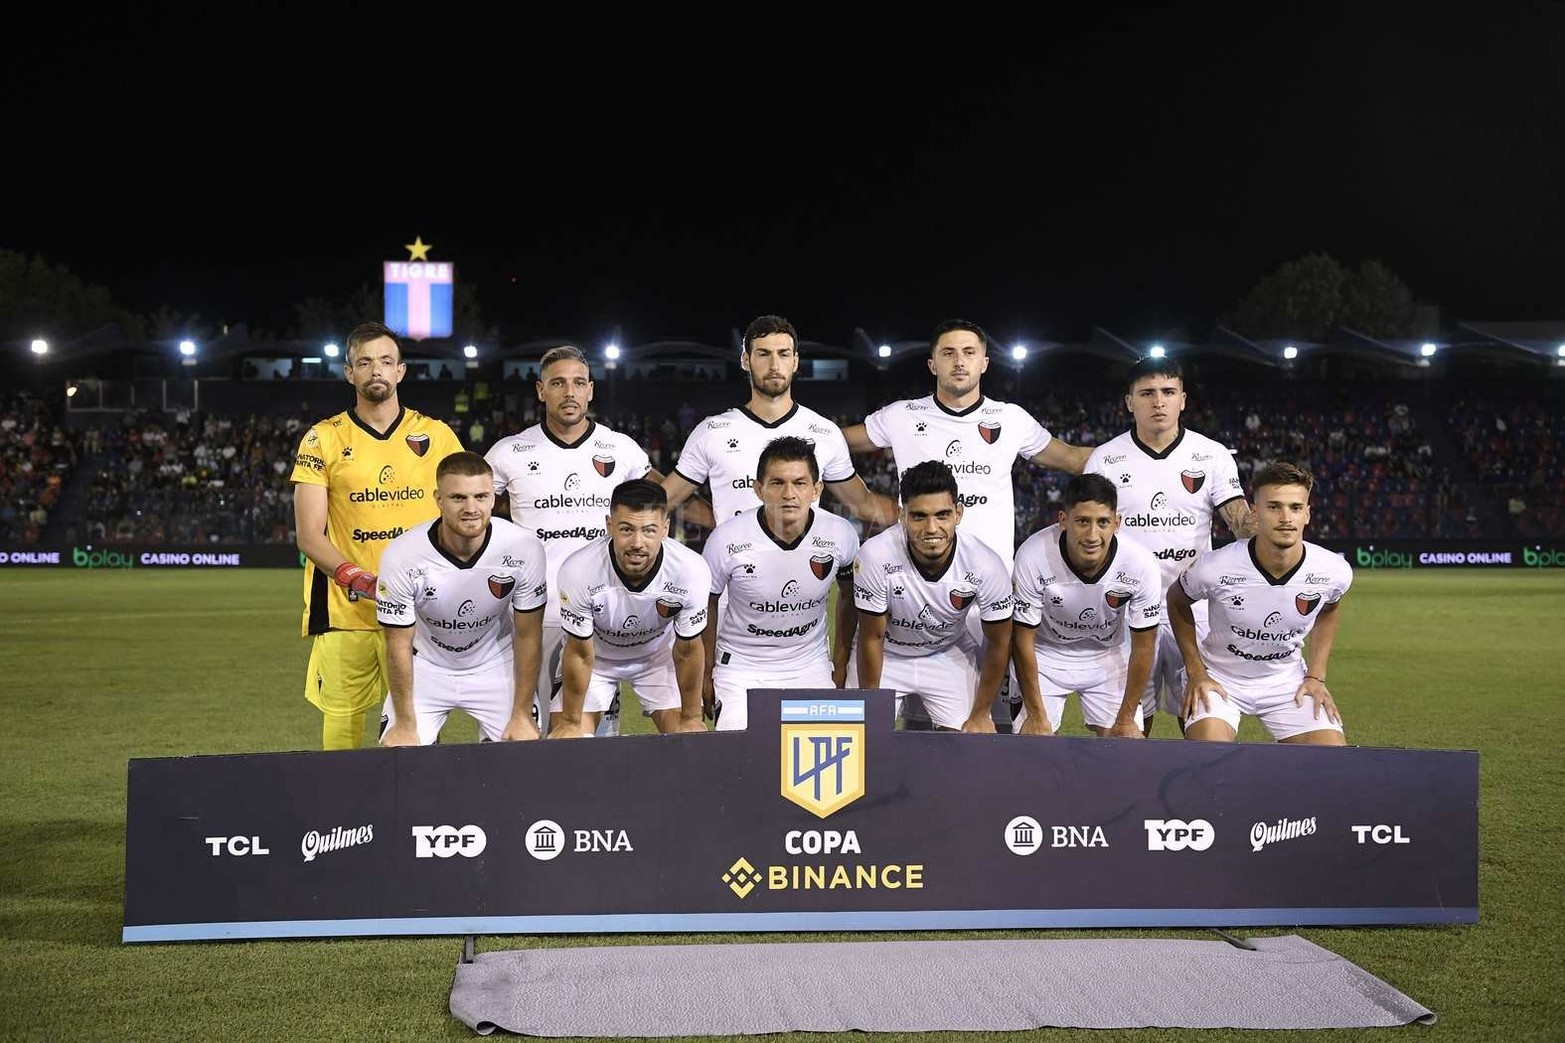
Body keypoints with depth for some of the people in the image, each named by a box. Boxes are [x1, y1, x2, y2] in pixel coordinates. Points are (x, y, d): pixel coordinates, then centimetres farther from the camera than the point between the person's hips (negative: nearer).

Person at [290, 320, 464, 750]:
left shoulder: (436, 436, 10)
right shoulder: (324, 440, 5)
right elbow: (309, 536, 0)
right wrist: (358, 579, -16)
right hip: (346, 609, -1)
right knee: (342, 722, -1)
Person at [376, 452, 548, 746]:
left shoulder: (524, 549, -23)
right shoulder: (401, 557, -26)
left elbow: (528, 636, -11)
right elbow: (399, 645, -15)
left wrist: (522, 716, -8)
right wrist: (405, 725, -10)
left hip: (495, 666, 1)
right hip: (425, 667, -1)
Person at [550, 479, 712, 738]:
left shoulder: (692, 570, -32)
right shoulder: (578, 570, -36)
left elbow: (687, 650, -16)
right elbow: (580, 653, -21)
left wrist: (691, 718, -5)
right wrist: (571, 722, -10)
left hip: (659, 655, 1)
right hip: (595, 655, -1)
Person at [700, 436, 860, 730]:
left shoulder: (841, 535, -12)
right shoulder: (727, 539, -19)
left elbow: (848, 596, 8)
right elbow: (706, 604, -2)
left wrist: (840, 666, 11)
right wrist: (706, 674, 5)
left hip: (812, 669, 2)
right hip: (741, 670, -2)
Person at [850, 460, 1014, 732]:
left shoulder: (986, 566, -27)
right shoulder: (875, 556, -32)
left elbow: (999, 643, -11)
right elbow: (872, 638, -18)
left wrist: (980, 715, -4)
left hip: (950, 656, 1)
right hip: (886, 656, -1)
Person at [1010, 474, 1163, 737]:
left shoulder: (1142, 565, -27)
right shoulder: (1033, 556, -31)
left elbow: (1143, 646, -12)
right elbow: (1023, 639, -18)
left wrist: (1126, 719, -7)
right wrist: (1037, 715, -14)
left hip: (1110, 654, 1)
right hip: (1047, 655, -1)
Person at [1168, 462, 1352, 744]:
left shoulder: (1335, 571, -17)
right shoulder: (1214, 569, -25)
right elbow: (1177, 601, -2)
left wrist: (1317, 676, 4)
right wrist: (1195, 672, -5)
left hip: (1288, 681, 3)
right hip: (1219, 678, -3)